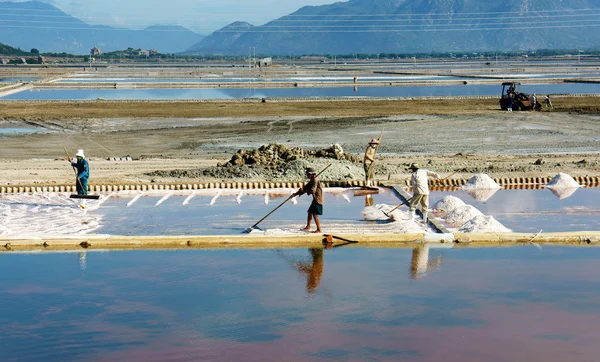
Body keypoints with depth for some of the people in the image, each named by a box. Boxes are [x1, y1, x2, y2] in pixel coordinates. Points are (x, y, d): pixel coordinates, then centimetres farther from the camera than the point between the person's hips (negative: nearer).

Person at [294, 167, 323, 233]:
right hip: (315, 199, 11)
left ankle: (319, 229, -9)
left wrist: (304, 191, -14)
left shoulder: (315, 180, -17)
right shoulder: (312, 181, 15)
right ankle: (308, 227, 30)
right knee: (310, 212, 18)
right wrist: (296, 193, 11)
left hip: (318, 199, -11)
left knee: (315, 214, -12)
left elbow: (312, 190, -27)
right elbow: (305, 187, 18)